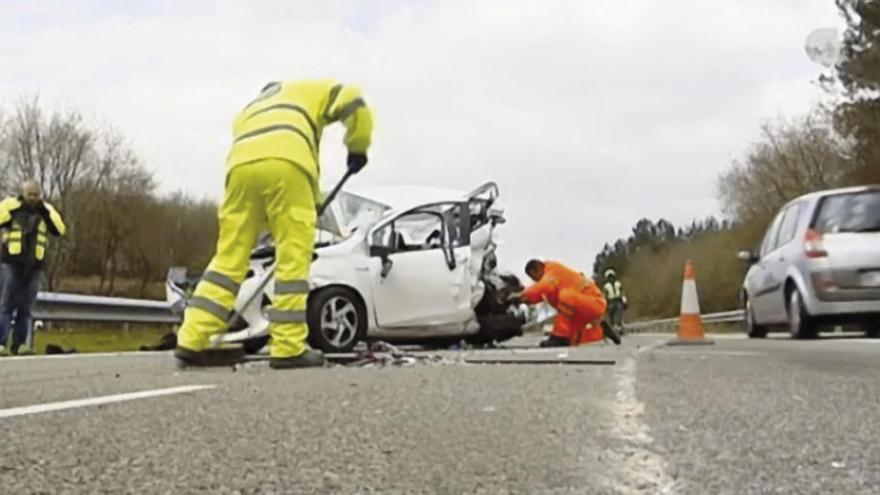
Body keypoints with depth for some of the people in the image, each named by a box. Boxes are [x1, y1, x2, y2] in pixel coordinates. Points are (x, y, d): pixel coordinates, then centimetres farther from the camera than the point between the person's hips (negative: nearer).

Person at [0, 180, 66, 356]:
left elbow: (60, 230, -3)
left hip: (35, 267, 3)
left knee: (26, 309, 4)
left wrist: (45, 211, -10)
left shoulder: (47, 211, 9)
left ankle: (19, 345, 9)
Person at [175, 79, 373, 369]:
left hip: (242, 164, 4)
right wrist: (357, 147, 31)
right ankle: (288, 348, -2)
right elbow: (352, 103, 19)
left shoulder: (248, 113, 44)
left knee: (230, 257, 9)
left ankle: (193, 341, 7)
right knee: (294, 259, 0)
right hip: (286, 161, -4)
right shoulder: (308, 91, 36)